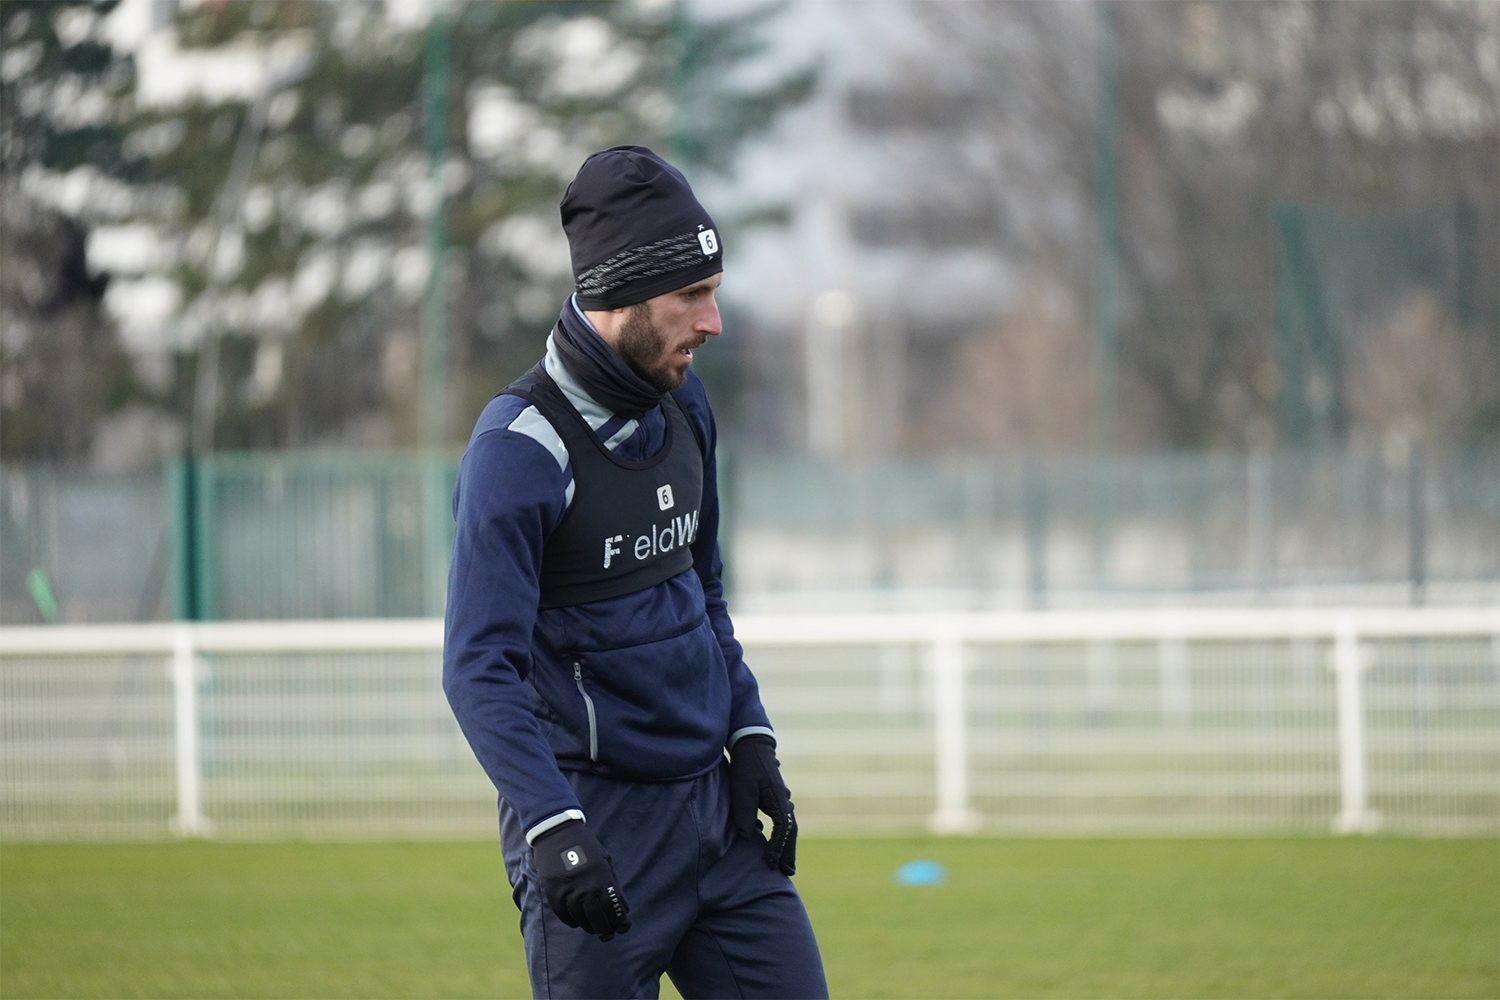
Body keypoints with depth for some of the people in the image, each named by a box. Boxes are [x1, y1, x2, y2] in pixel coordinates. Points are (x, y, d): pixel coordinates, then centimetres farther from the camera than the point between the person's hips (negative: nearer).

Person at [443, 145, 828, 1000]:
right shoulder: (520, 447, -17)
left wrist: (751, 739, 12)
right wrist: (553, 830, -32)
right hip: (598, 815, -7)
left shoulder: (681, 402, 8)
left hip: (712, 802, 7)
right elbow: (479, 668, -22)